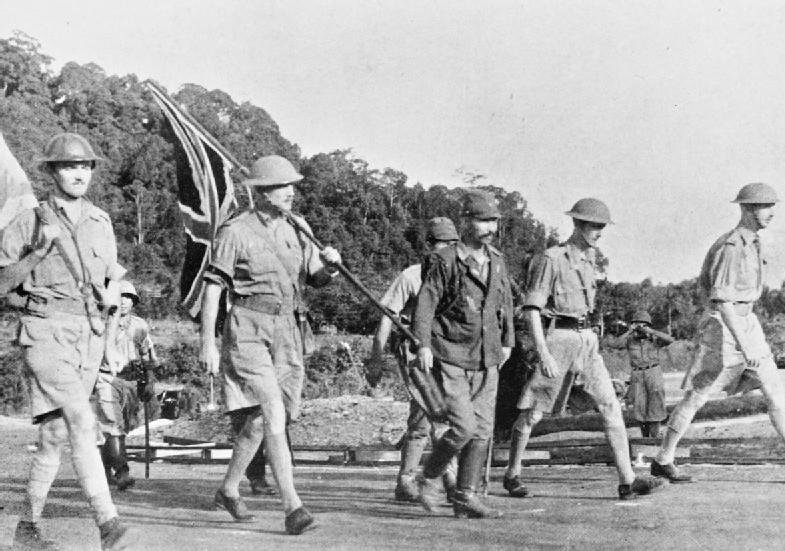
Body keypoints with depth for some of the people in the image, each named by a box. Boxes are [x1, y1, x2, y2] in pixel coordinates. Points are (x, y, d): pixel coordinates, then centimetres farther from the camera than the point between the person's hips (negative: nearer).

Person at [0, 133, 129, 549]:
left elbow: (112, 274, 23)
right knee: (82, 421, -22)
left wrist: (113, 294, 0)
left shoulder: (101, 222, 12)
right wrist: (39, 250, -15)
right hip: (46, 331, -5)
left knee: (55, 435, 10)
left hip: (90, 336, 5)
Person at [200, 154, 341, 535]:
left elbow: (318, 279, 17)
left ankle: (228, 489, 34)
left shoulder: (291, 232, 12)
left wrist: (330, 263, -7)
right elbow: (212, 289, -7)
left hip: (287, 333, 7)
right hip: (249, 332, -7)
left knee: (259, 420, 15)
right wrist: (207, 343, -11)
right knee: (274, 414, -18)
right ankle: (292, 507, -22)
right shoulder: (235, 232, -7)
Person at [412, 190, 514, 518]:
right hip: (451, 359, -6)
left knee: (482, 431, 3)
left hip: (487, 361, 6)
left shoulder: (497, 261, 11)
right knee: (463, 427, -13)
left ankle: (465, 499, 13)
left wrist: (507, 341, 26)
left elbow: (505, 303, 23)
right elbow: (425, 303, -13)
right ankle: (428, 478, 11)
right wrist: (423, 344, -22)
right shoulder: (445, 261, -8)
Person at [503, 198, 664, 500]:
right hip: (557, 338, -6)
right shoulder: (550, 259, -12)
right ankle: (512, 474, 22)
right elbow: (531, 308, -15)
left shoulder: (589, 257, 12)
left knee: (610, 405, -5)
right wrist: (543, 354, -22)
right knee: (533, 411, 5)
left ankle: (627, 480, -7)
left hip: (587, 339, 7)